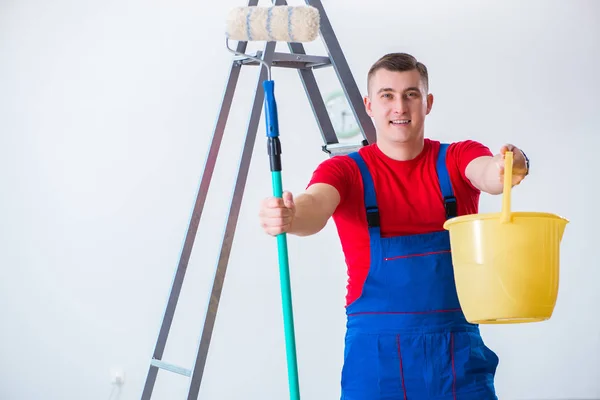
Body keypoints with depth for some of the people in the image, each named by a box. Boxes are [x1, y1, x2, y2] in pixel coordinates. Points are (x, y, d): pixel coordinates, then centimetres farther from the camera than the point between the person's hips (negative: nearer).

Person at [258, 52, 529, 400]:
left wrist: (508, 169, -43)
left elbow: (489, 173, -19)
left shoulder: (457, 159, 4)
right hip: (376, 351, -1)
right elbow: (314, 206, -21)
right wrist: (289, 217, -45)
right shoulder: (347, 171, 0)